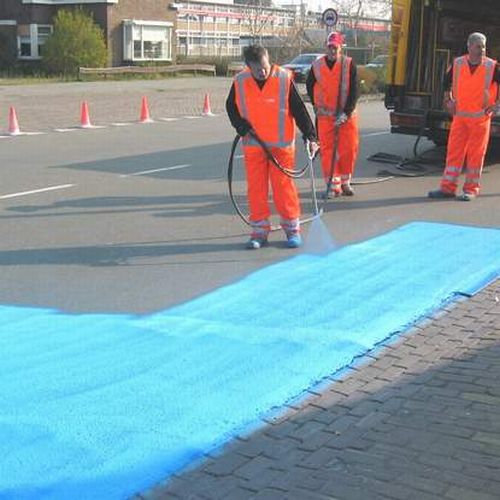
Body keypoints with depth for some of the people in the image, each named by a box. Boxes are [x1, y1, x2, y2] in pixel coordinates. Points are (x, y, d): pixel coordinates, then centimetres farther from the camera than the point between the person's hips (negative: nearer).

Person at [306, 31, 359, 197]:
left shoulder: (349, 64, -5)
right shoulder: (317, 66, 0)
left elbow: (354, 91, -9)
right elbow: (309, 86, 18)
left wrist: (346, 113, -17)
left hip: (347, 115, -1)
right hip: (325, 115, 1)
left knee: (349, 149, 1)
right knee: (327, 150, -3)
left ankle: (345, 182, 18)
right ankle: (333, 184, 5)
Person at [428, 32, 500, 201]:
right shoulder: (457, 64, 2)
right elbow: (447, 82, 20)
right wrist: (448, 100, 13)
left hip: (481, 118, -3)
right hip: (459, 116, 3)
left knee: (476, 154, 2)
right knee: (454, 151, 4)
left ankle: (471, 189, 11)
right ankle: (447, 188, 10)